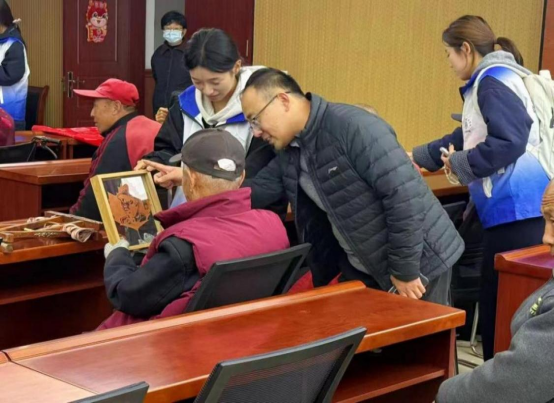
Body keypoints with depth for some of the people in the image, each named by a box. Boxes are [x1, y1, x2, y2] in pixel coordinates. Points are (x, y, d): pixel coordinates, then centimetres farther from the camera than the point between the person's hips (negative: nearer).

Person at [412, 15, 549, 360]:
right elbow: (467, 138, 34)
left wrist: (459, 164, -10)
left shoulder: (494, 82, -10)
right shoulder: (490, 82, 21)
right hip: (510, 207, 10)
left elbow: (508, 142, -23)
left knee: (503, 303, -5)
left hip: (518, 208, -10)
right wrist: (417, 157, 42)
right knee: (498, 301, 11)